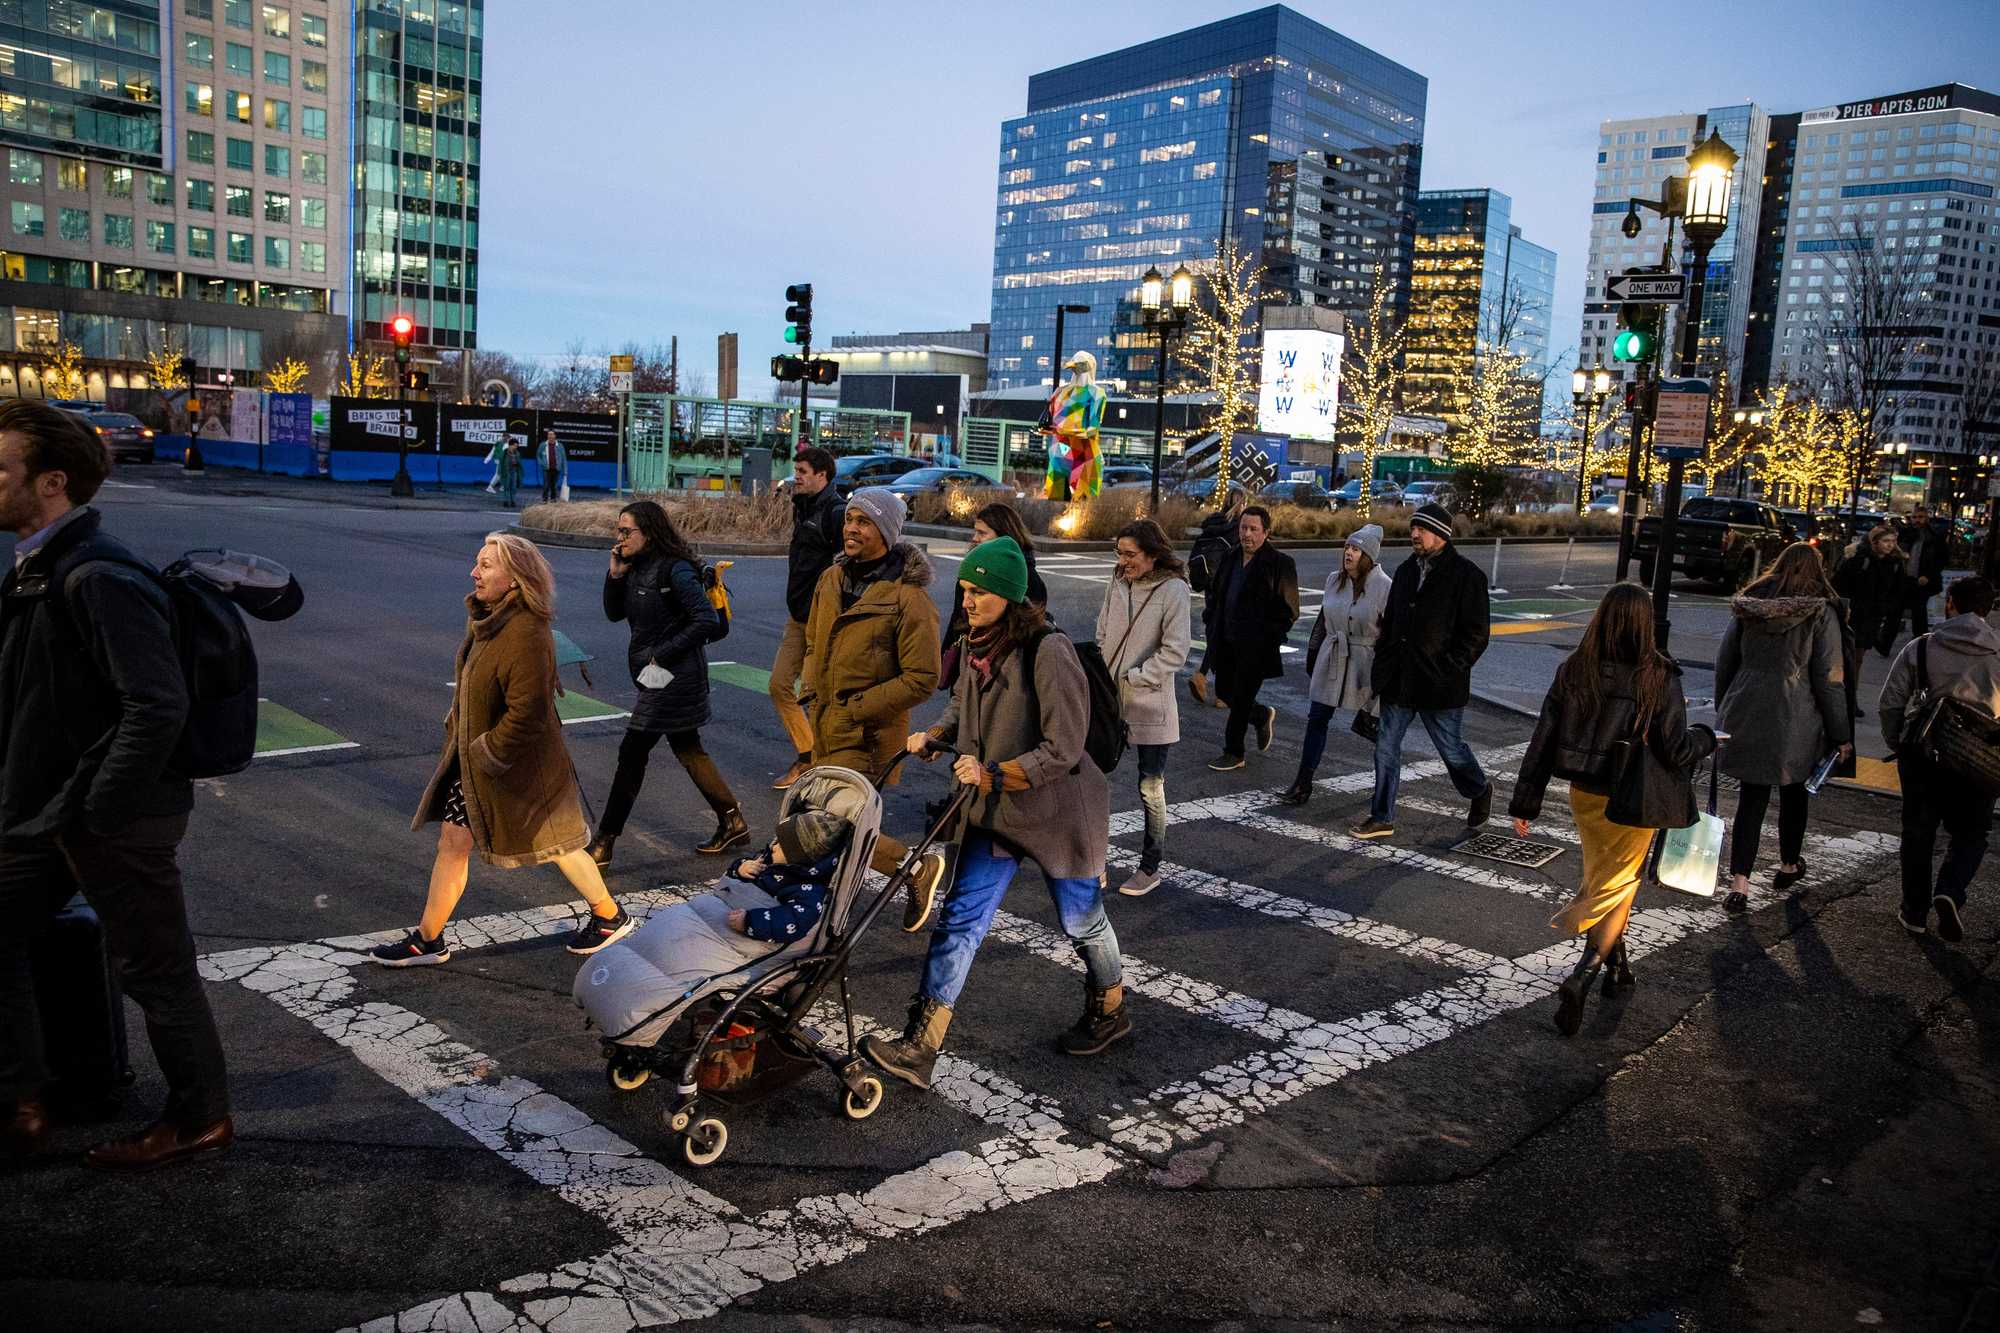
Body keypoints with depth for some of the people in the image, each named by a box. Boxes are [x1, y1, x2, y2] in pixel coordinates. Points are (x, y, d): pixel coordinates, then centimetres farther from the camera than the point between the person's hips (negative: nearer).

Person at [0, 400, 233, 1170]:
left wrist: (99, 810, -21)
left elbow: (158, 706, -29)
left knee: (154, 972, 5)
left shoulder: (97, 579, -23)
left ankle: (200, 1119, 24)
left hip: (114, 821, -9)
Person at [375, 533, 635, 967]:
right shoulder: (485, 618, 2)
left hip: (517, 765, -9)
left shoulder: (527, 635, -29)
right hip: (473, 757, 9)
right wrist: (457, 730, 11)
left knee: (555, 844, 7)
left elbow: (526, 715, -29)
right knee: (453, 840, 14)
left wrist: (486, 753, -19)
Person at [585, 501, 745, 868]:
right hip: (657, 675, 9)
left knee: (632, 752, -5)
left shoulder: (674, 569, -17)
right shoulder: (637, 568, 8)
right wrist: (615, 575, -2)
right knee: (687, 749, 15)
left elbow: (707, 621, -21)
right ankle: (732, 821, 26)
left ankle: (603, 844, 3)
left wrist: (662, 654, -19)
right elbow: (614, 614, 14)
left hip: (673, 676, -9)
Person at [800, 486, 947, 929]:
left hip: (868, 736, -8)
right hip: (825, 728, 8)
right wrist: (814, 693, 5)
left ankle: (918, 869, 7)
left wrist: (855, 709, -16)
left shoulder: (908, 597, -16)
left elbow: (922, 679, -17)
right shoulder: (831, 579, 7)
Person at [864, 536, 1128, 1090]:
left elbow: (1062, 749, -25)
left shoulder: (1048, 651, -24)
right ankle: (919, 1049, 3)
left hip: (1057, 812, -6)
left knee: (1081, 921, 15)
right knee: (958, 920, 0)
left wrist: (992, 773, -31)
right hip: (994, 813, 6)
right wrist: (933, 736, -1)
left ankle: (1110, 1015, 41)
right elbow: (963, 710, 18)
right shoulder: (978, 646, 0)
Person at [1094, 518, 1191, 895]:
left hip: (1150, 704, -5)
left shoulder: (1173, 589, -12)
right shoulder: (1117, 585, 3)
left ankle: (1150, 868, 23)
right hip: (1109, 700, 5)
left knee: (1150, 788, 8)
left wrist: (1133, 678, -15)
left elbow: (1174, 653, -15)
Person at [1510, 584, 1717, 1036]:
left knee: (1599, 876, 24)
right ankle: (1581, 978, -8)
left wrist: (1525, 803, 1)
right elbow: (1675, 753, -15)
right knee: (1617, 887, 8)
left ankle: (1617, 965, 41)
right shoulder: (1659, 678, -16)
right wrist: (1706, 738, 8)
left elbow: (1544, 740, -6)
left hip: (1584, 795, 4)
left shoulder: (1573, 670, -7)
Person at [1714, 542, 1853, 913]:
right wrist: (1840, 733, 0)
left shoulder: (1748, 606, 2)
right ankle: (1789, 865, 38)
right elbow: (1830, 679, -8)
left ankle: (1739, 884, -3)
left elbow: (1724, 663, 8)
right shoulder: (1821, 613, -8)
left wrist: (1723, 709, 20)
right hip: (1794, 721, -2)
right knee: (1793, 792, 19)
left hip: (1744, 715, 2)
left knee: (1751, 798, 6)